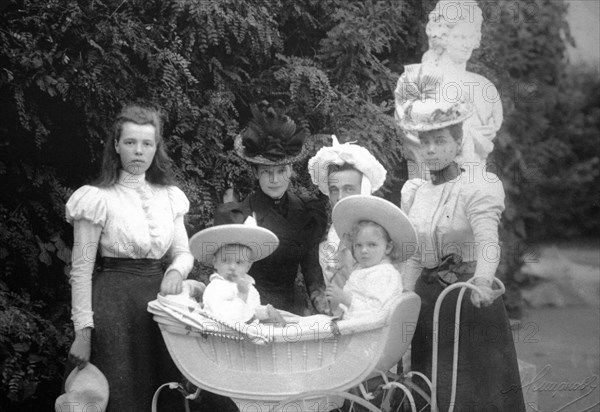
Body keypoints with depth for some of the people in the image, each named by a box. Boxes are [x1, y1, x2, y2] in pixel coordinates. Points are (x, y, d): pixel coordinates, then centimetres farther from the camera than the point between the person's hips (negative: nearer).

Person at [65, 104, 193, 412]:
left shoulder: (169, 196, 9)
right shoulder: (98, 199, -6)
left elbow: (183, 252, 13)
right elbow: (81, 270, -7)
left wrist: (176, 270, -11)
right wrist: (83, 331, -12)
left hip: (160, 297, 5)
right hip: (115, 303, -4)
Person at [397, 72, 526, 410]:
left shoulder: (478, 186, -9)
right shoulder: (413, 192, 9)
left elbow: (488, 239, -27)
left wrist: (482, 280, -46)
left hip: (471, 299, -5)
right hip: (427, 300, 5)